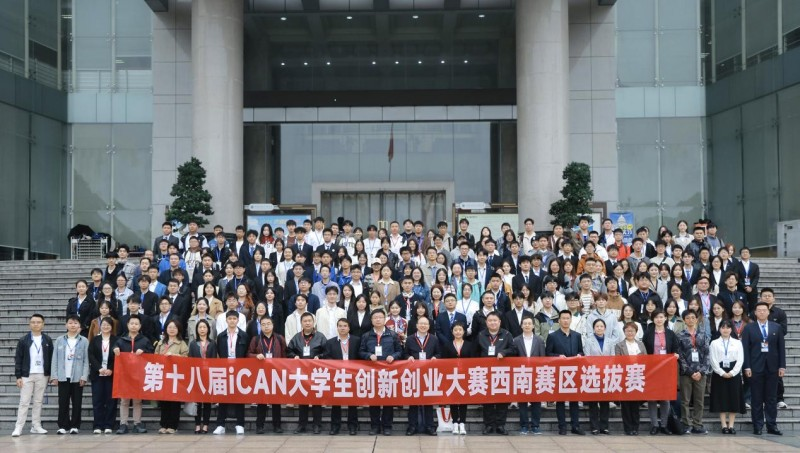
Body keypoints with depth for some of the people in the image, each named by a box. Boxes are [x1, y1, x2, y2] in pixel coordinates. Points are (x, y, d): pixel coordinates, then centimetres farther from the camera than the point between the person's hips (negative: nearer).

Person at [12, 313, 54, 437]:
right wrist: (18, 376, -6)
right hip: (27, 375, -2)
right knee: (24, 402, -3)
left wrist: (51, 374, 1)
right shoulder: (23, 340, 1)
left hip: (42, 375, 2)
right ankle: (18, 428, -3)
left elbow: (51, 358, 7)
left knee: (38, 402, 6)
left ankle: (36, 426, 11)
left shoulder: (47, 340, 5)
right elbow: (18, 359, 0)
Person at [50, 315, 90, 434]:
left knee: (77, 402, 3)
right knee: (63, 402, 2)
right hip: (63, 377, 1)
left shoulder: (84, 341, 2)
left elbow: (86, 360, 1)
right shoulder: (60, 340, 6)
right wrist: (54, 376, -2)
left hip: (77, 377, -1)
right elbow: (55, 359, 5)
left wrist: (84, 376, -7)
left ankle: (74, 426, 9)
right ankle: (63, 426, 7)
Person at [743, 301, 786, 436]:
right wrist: (747, 367, -8)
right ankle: (757, 426, 6)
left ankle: (772, 426, 8)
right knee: (756, 399, 1)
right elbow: (745, 348, -1)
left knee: (772, 398, 4)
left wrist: (782, 366, 1)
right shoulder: (749, 328, 3)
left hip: (772, 367, 2)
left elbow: (781, 347, 7)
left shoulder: (776, 327, 9)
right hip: (756, 367, -2)